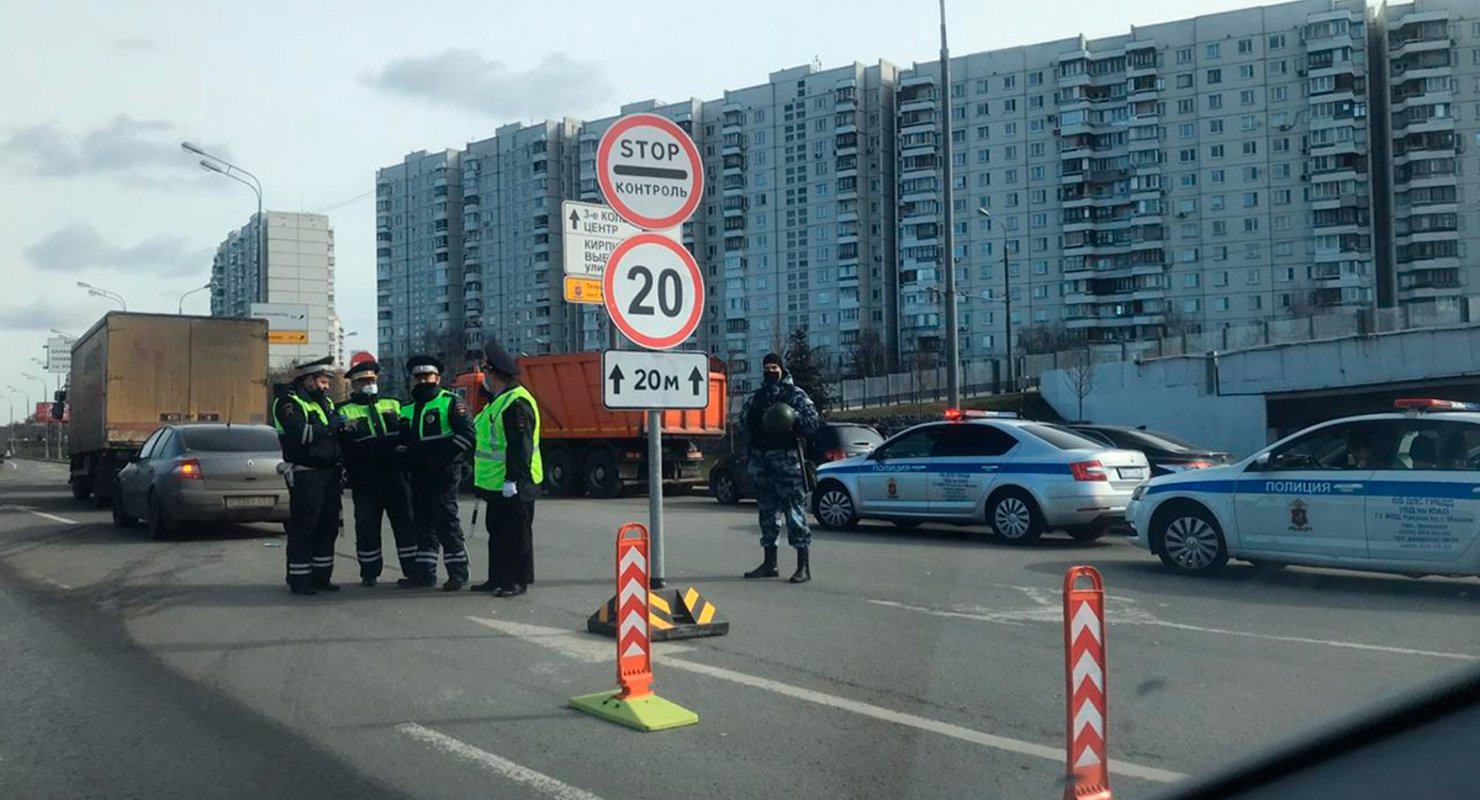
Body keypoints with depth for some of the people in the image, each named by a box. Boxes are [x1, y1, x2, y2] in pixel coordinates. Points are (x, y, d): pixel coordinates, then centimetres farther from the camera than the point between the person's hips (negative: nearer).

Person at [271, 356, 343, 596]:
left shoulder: (324, 401, 20)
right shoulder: (288, 402, -7)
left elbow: (335, 430, 28)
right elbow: (299, 433, -22)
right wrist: (328, 427, -18)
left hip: (328, 472, 8)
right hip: (305, 474, -8)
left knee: (328, 526, 10)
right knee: (303, 528, -5)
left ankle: (321, 576, 18)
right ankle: (299, 579, 2)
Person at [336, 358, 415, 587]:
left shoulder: (393, 405, 15)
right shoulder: (345, 412, 6)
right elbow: (341, 446, -3)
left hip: (395, 476, 2)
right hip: (365, 480, -2)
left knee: (405, 522, 2)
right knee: (366, 526, 3)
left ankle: (413, 570, 8)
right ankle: (369, 572, 13)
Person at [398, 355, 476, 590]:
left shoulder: (451, 402, -3)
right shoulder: (407, 410, 20)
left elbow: (467, 434, -12)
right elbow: (403, 440, 28)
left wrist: (444, 456, -19)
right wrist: (405, 457, 6)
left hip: (444, 473, -7)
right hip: (419, 474, 7)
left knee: (446, 520, -9)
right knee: (422, 522, 10)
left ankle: (458, 571, -3)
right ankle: (424, 571, 17)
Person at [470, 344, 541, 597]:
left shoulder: (517, 402, -18)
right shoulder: (499, 401, 17)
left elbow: (520, 446, -23)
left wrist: (512, 479, -26)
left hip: (513, 485, -11)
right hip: (496, 483, 11)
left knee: (516, 533, -3)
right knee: (497, 531, 15)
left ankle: (517, 581, 3)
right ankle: (498, 578, 23)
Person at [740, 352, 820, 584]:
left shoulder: (795, 394, 0)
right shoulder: (757, 397, 16)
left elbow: (813, 423, -6)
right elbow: (744, 418, 27)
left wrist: (794, 416, -22)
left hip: (786, 461, -6)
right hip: (761, 461, 6)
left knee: (794, 512, -8)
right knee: (767, 513, 11)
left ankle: (804, 567, -7)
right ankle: (769, 564, 20)